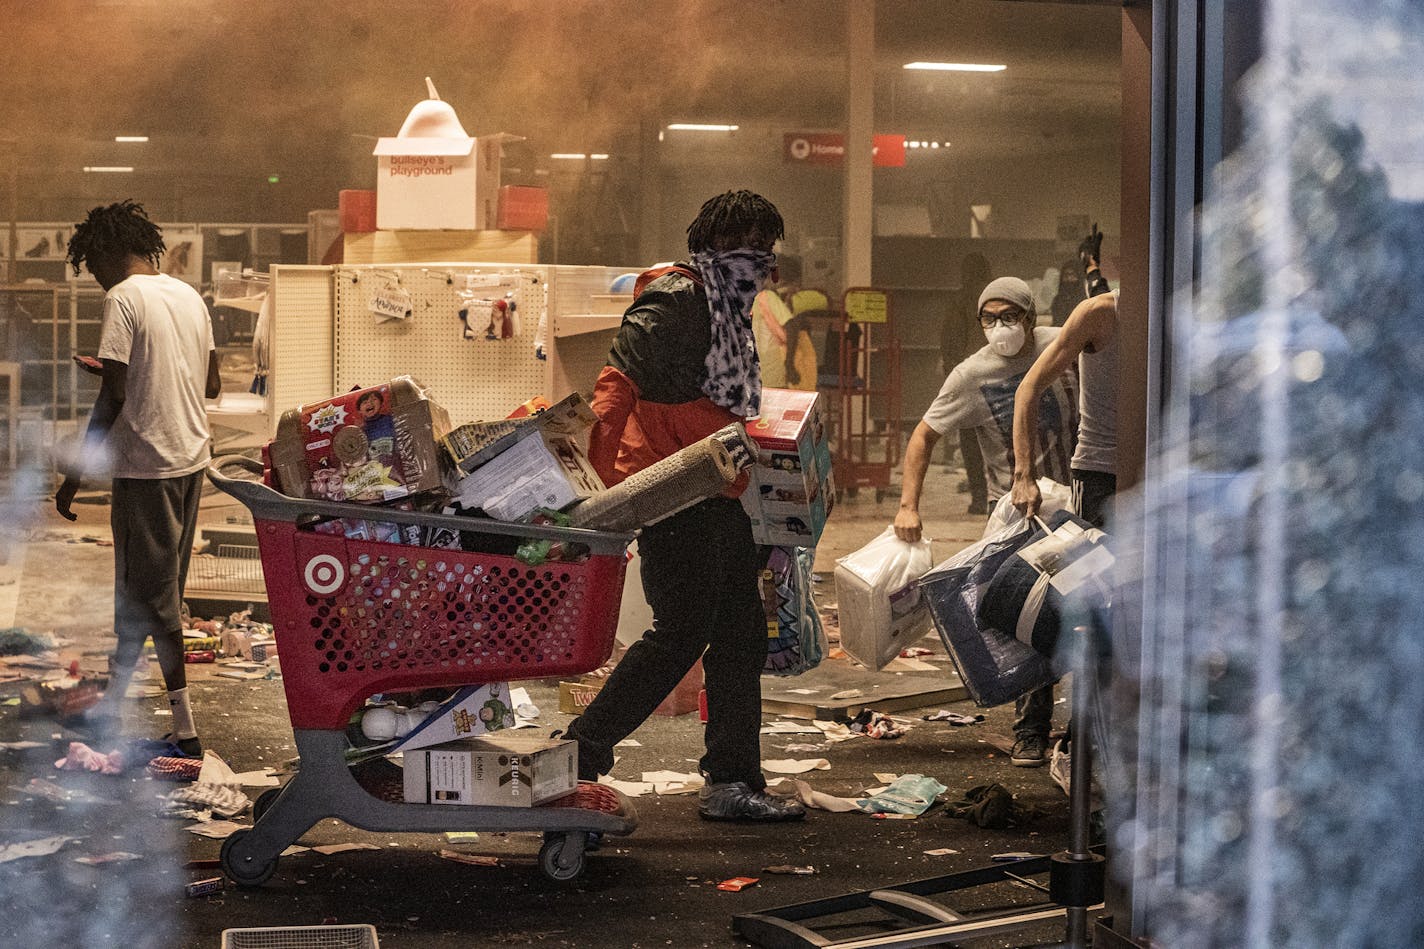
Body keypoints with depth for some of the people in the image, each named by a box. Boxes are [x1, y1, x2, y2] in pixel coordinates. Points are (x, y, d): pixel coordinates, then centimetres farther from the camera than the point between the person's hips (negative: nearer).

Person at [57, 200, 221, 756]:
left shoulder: (123, 299, -12)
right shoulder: (189, 296, 11)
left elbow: (113, 395, -17)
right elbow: (211, 385, 16)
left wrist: (75, 474, -11)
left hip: (147, 465, -8)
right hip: (192, 458, 8)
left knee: (152, 595, -2)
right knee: (145, 585, 17)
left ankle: (184, 729, -4)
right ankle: (111, 701, 27)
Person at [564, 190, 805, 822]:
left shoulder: (729, 310, 20)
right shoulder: (677, 298, -11)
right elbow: (621, 374, -23)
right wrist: (607, 467, -32)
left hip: (716, 497, 10)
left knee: (741, 633, 8)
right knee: (682, 631, -10)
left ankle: (733, 782, 14)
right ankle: (580, 753, 0)